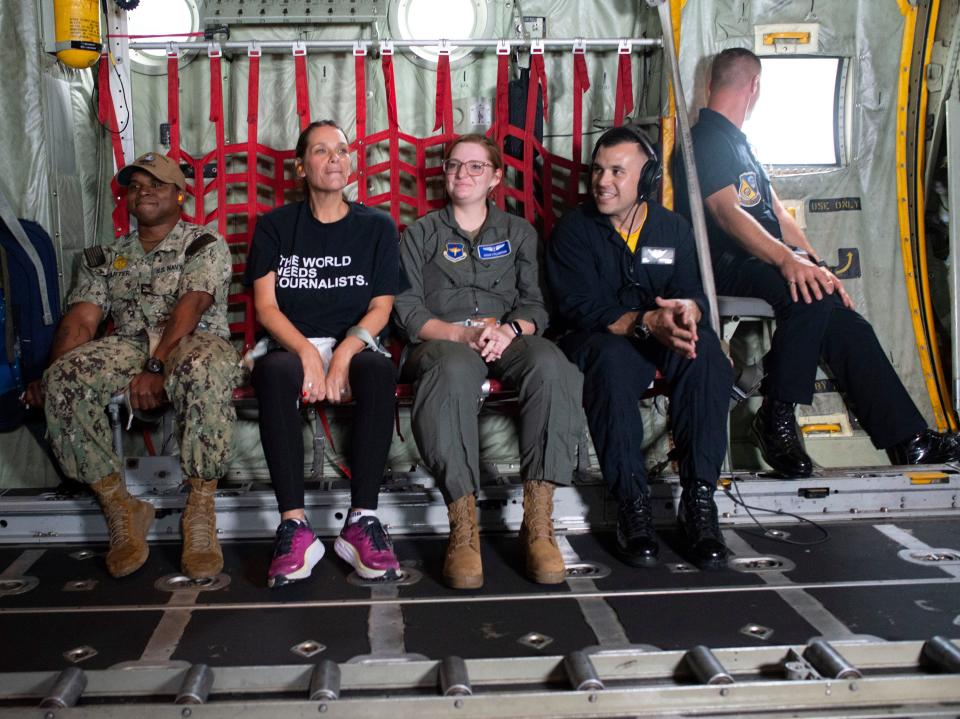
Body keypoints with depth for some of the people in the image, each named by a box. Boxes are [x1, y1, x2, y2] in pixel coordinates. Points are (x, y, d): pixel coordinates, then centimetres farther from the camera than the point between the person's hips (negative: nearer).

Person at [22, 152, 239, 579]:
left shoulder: (205, 245, 8)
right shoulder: (105, 258, 21)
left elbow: (189, 307, -10)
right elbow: (80, 320, 8)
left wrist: (157, 367, -25)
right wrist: (52, 376, -12)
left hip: (194, 340, -3)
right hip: (129, 346, 4)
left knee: (204, 371, -41)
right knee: (67, 378, -29)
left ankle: (200, 510, -31)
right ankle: (120, 509, -19)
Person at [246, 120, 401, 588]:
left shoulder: (377, 227, 9)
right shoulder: (275, 226, 9)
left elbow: (381, 307, 3)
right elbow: (265, 305, 1)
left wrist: (344, 352, -16)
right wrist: (307, 353, -17)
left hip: (353, 345, 0)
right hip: (292, 345, 0)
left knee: (378, 370, -36)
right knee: (273, 372, -36)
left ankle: (362, 521, -33)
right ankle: (294, 527, -36)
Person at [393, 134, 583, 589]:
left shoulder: (519, 233, 23)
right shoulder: (421, 234, 19)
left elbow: (536, 306, 13)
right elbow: (408, 311, 6)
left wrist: (508, 330, -12)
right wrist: (463, 333, -13)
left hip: (508, 341, 2)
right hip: (441, 342, -1)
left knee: (550, 365, -35)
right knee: (454, 370, -41)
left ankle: (538, 522, -35)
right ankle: (463, 529, -41)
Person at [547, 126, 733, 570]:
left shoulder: (673, 229, 12)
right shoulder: (574, 229, 0)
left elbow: (692, 292, 1)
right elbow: (580, 307, -13)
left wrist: (687, 310, -27)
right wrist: (647, 322, -30)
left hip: (662, 347, 3)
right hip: (598, 341, -3)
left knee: (705, 351, -30)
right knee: (611, 357, -38)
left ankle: (698, 499, -27)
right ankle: (632, 503, -32)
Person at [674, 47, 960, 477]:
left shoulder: (738, 142, 27)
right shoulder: (707, 139, -5)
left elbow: (776, 212, 23)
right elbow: (726, 212, -21)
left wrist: (816, 265, 10)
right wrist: (787, 259, -34)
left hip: (764, 262, 10)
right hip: (729, 268, -9)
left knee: (845, 323, -5)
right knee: (810, 297, -34)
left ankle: (908, 440, -5)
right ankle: (776, 420, -23)